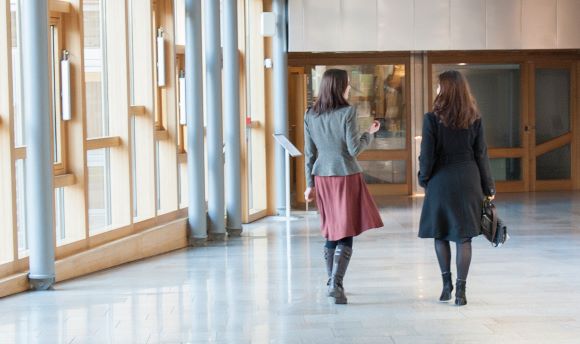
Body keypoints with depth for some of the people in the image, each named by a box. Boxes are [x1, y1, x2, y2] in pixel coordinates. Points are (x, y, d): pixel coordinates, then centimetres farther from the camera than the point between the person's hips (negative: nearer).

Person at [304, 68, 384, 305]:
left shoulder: (311, 115, 4)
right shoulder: (347, 112, -11)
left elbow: (309, 153, 7)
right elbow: (354, 149, -12)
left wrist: (310, 184, 13)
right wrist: (370, 133, 6)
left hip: (322, 177, 5)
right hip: (346, 176, -5)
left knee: (331, 232, 16)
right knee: (346, 234, -3)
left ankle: (332, 282, 20)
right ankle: (336, 284, -13)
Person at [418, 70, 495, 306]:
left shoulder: (432, 119, -9)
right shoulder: (474, 119, 0)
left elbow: (427, 155, -8)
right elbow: (481, 155, 2)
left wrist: (423, 179, 9)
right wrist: (488, 187, 10)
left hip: (441, 182, -2)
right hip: (468, 181, 2)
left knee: (440, 233, 15)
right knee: (463, 236, 4)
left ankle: (447, 283, 15)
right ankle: (460, 290, 3)